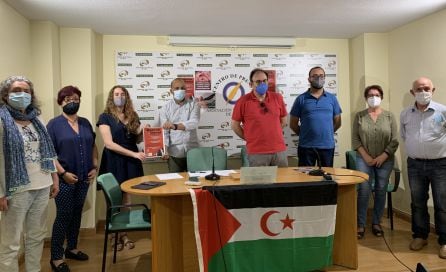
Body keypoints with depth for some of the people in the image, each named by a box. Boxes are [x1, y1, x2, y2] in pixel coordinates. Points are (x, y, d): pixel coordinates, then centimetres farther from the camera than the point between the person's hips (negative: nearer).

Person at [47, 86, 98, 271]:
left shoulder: (85, 123, 10)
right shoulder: (54, 124, -5)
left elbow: (93, 146, 14)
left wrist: (94, 167, 3)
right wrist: (63, 173, -17)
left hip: (84, 178, 5)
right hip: (65, 178, -5)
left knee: (77, 214, 14)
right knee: (63, 216, 0)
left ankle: (72, 248, 30)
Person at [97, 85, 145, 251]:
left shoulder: (133, 116, 10)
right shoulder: (105, 117, -4)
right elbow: (109, 143, -14)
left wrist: (141, 131, -4)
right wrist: (133, 154, -19)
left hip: (130, 161, 4)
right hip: (114, 161, -4)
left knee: (126, 197, 8)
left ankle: (124, 234, 19)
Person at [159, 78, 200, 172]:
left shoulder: (193, 104, 2)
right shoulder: (166, 108, 4)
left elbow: (194, 123, -15)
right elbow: (164, 132, -1)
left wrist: (175, 126, -31)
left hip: (192, 151, 0)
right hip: (174, 153, 0)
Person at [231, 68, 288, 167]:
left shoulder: (277, 98, 5)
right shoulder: (243, 101, -5)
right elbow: (235, 125, 1)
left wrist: (272, 134, 11)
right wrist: (250, 138, 3)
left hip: (279, 150, 3)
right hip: (256, 153, -3)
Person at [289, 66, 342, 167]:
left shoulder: (332, 98, 8)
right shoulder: (301, 99, 1)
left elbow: (337, 122, 12)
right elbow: (293, 124, 4)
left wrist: (327, 133, 7)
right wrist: (305, 134, 4)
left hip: (328, 146, 2)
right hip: (306, 146, -2)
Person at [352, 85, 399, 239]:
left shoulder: (389, 116, 3)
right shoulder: (359, 116, 2)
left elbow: (394, 141, -1)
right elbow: (355, 139, -2)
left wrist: (382, 157, -11)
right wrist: (366, 157, -10)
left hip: (385, 160, 1)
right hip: (364, 159, -1)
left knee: (381, 191, 5)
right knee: (363, 191, -7)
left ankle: (376, 223, 19)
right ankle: (360, 225, 2)